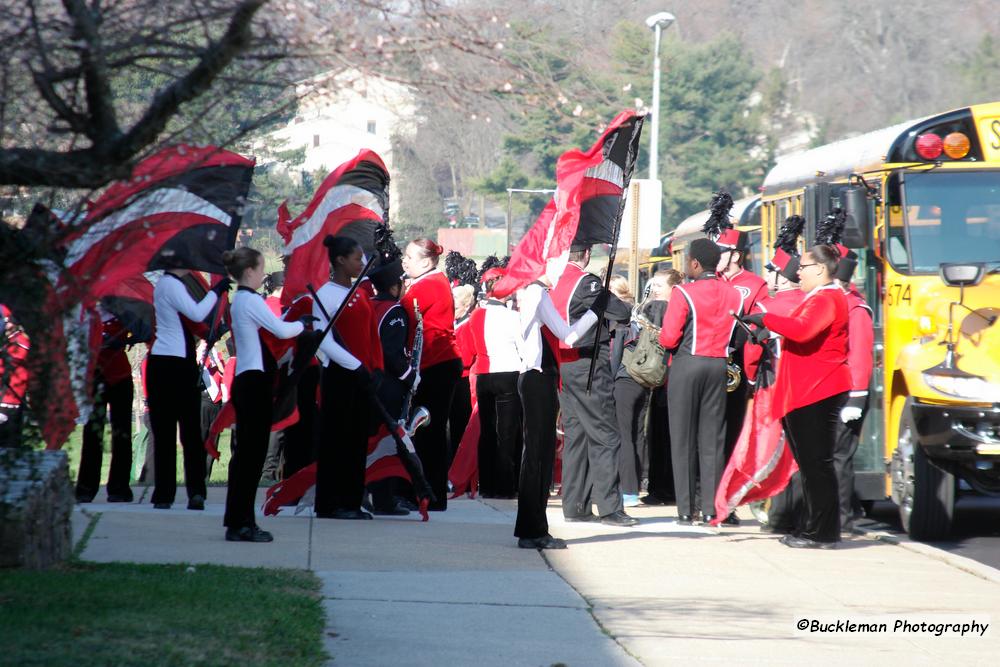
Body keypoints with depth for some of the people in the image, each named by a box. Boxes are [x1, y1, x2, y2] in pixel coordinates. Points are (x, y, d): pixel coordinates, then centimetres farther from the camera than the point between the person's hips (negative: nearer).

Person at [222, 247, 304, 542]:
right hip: (255, 381, -10)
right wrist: (303, 323, -1)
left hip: (246, 381, 10)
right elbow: (281, 330, -18)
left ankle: (239, 522, 13)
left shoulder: (240, 301, 17)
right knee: (252, 452, -7)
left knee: (247, 452, 11)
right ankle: (241, 524, -7)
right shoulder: (251, 300, -13)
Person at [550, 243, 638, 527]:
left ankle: (575, 506, 14)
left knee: (576, 435, 13)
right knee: (606, 438, -4)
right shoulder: (586, 282, -15)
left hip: (561, 366, 8)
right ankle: (610, 507, -8)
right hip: (588, 367, -8)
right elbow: (623, 313, -15)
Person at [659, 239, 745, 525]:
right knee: (712, 438, 8)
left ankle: (686, 510, 1)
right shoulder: (734, 295, 4)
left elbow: (668, 339, -14)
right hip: (719, 366, 4)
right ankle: (711, 509, 5)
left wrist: (671, 344, 8)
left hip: (687, 364, -4)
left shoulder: (684, 294, -12)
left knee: (684, 439, 2)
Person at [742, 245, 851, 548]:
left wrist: (766, 319, -22)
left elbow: (803, 330, -30)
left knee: (816, 464, -8)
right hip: (807, 394, 11)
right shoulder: (821, 298, 22)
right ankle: (816, 529, 16)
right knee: (812, 464, 12)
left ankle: (822, 533, -6)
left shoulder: (825, 300, -13)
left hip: (817, 394, -11)